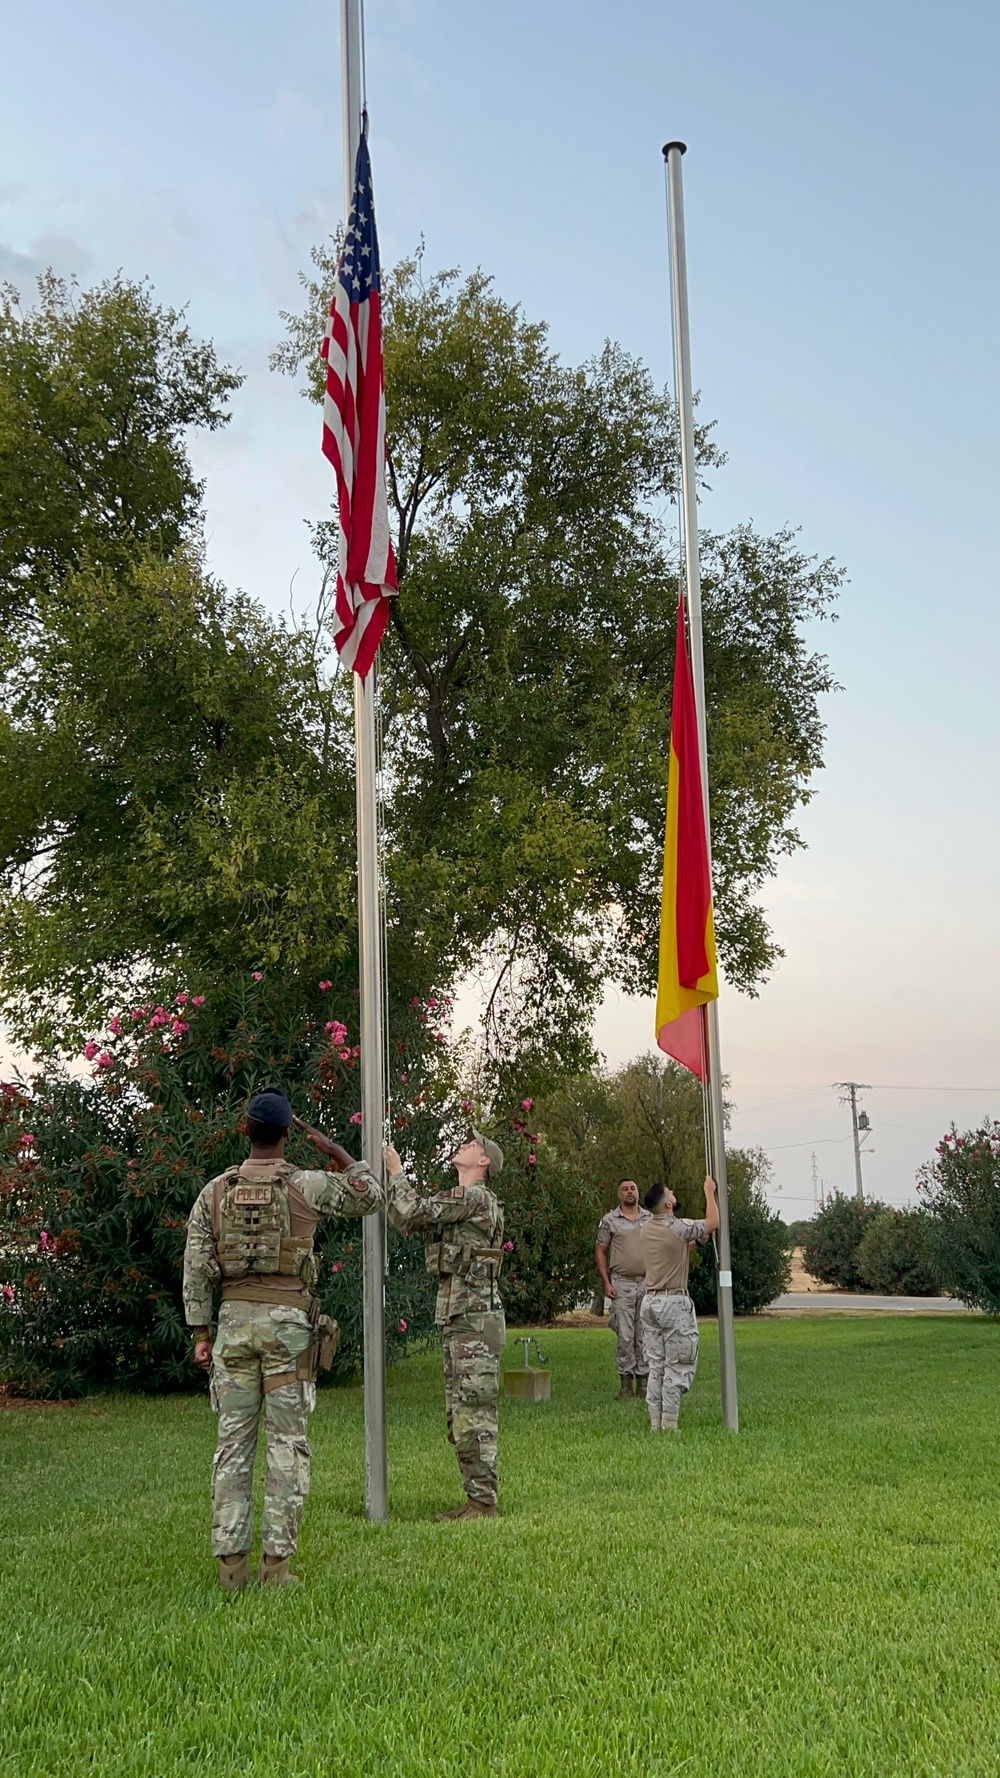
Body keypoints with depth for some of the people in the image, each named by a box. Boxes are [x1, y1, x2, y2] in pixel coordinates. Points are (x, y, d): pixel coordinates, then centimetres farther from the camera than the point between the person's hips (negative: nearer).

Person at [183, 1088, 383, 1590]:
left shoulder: (215, 1190, 3)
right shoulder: (306, 1185, -4)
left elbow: (196, 1266, 2)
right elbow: (370, 1196, 10)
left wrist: (200, 1335, 7)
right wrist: (333, 1149, 14)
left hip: (234, 1322, 3)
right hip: (289, 1323, -2)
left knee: (234, 1441, 6)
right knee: (287, 1444, 2)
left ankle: (230, 1562, 6)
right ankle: (276, 1563, 1)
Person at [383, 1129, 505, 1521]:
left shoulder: (475, 1198, -12)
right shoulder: (457, 1201, 18)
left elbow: (414, 1212, -17)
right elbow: (405, 1221, 16)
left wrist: (396, 1172, -4)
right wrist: (388, 1177, 8)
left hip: (475, 1319, -10)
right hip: (457, 1319, 10)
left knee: (474, 1414, -7)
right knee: (459, 1416, 13)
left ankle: (484, 1503, -3)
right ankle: (474, 1498, 19)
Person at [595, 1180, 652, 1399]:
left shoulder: (650, 1219, 9)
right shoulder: (609, 1220, 2)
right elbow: (600, 1252, 4)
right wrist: (606, 1283, -4)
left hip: (648, 1282, 2)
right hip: (622, 1283, -2)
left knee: (645, 1335, 4)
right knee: (625, 1335, -3)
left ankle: (643, 1381, 11)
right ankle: (625, 1382, 4)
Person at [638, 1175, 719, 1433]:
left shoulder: (646, 1231, 9)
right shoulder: (678, 1228, -14)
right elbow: (713, 1222, -1)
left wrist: (694, 1242, 25)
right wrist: (709, 1192, 9)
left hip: (650, 1302, 8)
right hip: (674, 1303, -7)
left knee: (656, 1366, 10)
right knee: (678, 1366, -1)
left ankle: (656, 1423, 12)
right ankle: (669, 1424, -3)